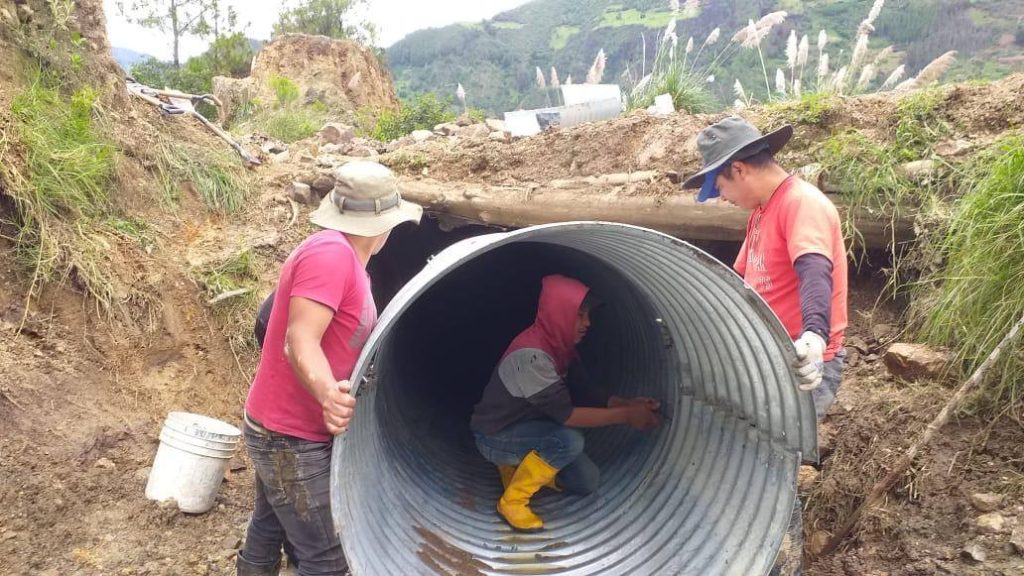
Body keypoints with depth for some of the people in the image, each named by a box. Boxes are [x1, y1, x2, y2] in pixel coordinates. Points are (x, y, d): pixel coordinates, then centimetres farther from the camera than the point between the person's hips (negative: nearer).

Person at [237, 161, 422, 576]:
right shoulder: (332, 253, -23)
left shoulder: (341, 257, 8)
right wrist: (328, 393, -47)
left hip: (282, 429, 10)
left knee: (268, 537, 23)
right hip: (292, 438, -10)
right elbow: (299, 341, -32)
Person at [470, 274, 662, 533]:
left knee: (586, 481, 1)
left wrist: (626, 403, -13)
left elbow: (582, 396, 1)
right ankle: (512, 500, -13)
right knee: (569, 440, -31)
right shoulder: (530, 354, -32)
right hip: (495, 437, -8)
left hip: (527, 429, 8)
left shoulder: (562, 346, -4)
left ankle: (519, 466, 16)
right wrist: (625, 415, -27)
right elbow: (566, 414, -31)